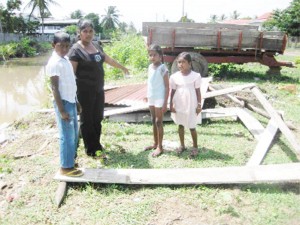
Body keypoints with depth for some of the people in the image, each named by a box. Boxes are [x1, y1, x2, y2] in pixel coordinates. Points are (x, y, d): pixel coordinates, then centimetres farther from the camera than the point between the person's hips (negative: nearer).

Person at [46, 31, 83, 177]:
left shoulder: (66, 60, 11)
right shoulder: (54, 63, -16)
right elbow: (54, 88, -18)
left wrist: (75, 102, 20)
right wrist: (62, 110, -20)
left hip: (71, 101, 9)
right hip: (64, 103, -9)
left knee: (74, 133, 18)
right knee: (67, 136, -1)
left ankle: (70, 159, 32)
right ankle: (66, 167, 11)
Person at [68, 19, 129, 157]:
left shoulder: (96, 46, 10)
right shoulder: (76, 50, -13)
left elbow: (108, 59, 25)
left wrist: (122, 67, 36)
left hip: (98, 89, 8)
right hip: (85, 91, -7)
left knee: (97, 118, 15)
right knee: (87, 120, 4)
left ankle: (96, 146, 30)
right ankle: (92, 150, 14)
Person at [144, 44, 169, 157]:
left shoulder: (163, 68, -14)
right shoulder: (150, 67, 9)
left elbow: (167, 87, -14)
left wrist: (165, 102, -17)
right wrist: (148, 96, 16)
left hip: (160, 98, -7)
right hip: (151, 98, 8)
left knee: (159, 122, -2)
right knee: (153, 121, 14)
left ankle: (160, 147, 7)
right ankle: (155, 143, 26)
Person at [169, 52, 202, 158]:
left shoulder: (196, 76, -8)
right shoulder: (174, 76, -2)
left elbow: (198, 91, -3)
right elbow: (173, 91, 4)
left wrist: (199, 105, -4)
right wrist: (171, 105, 1)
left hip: (191, 105, -3)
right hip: (179, 105, 3)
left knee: (192, 127, 4)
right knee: (180, 125, 14)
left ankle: (195, 146, 21)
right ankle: (182, 145, 28)